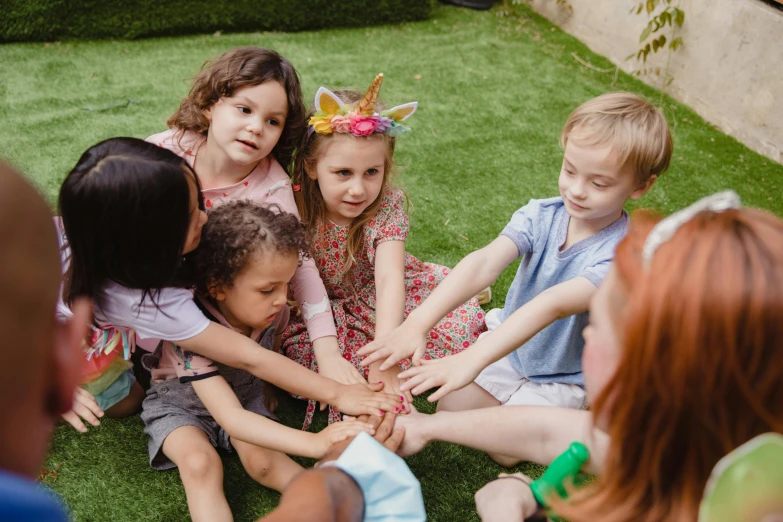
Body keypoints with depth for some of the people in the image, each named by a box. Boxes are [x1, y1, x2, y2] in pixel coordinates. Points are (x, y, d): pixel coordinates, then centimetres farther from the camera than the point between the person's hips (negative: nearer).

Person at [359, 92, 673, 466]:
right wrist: (416, 323, -47)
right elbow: (484, 264, -32)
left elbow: (553, 305, -45)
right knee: (449, 410, -1)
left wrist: (471, 360, -56)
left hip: (564, 377, -3)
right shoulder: (541, 216, -17)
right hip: (508, 344, 4)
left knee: (504, 449, -11)